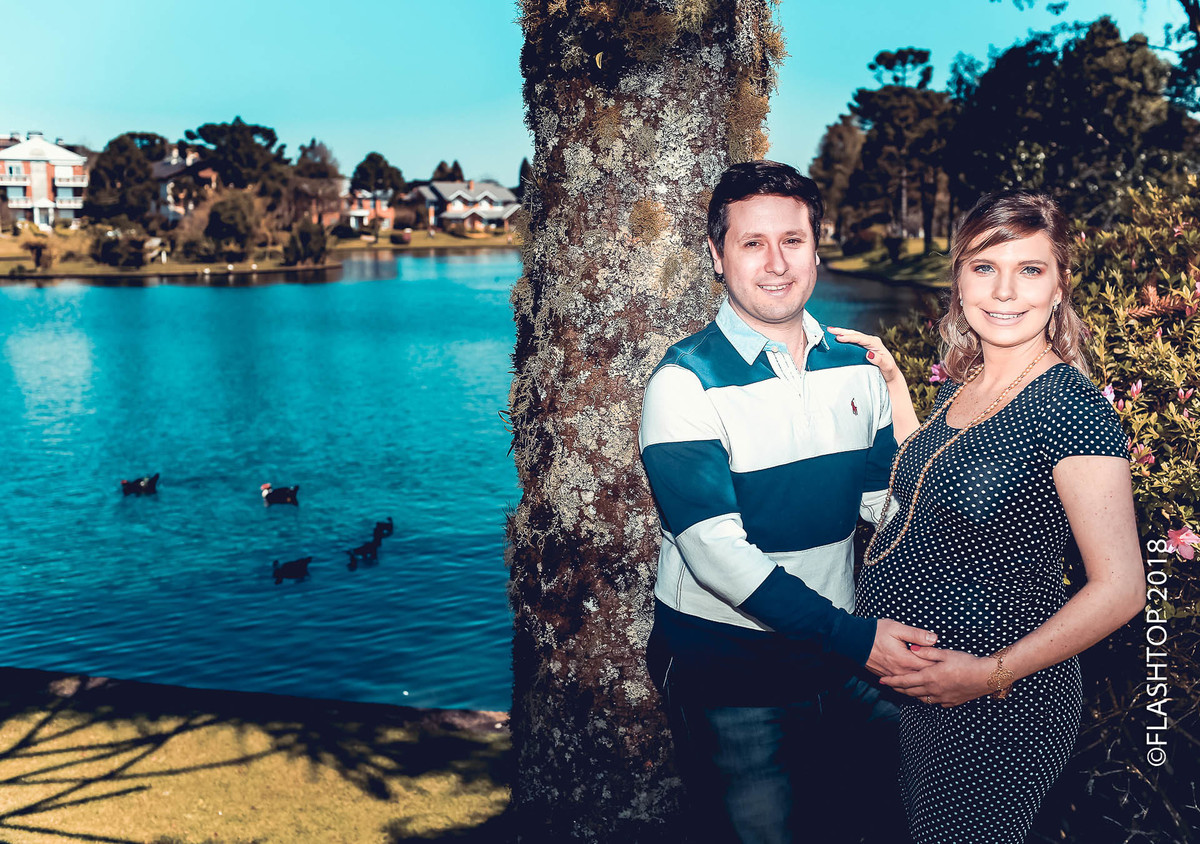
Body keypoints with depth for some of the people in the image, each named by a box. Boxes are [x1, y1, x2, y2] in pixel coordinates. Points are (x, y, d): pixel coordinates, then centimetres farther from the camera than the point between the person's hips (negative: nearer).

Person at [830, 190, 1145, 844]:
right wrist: (892, 384, 10)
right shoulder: (961, 385, 2)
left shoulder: (1073, 409, -21)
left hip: (992, 702, -7)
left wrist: (991, 673, -20)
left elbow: (1120, 588, -22)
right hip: (900, 677, 7)